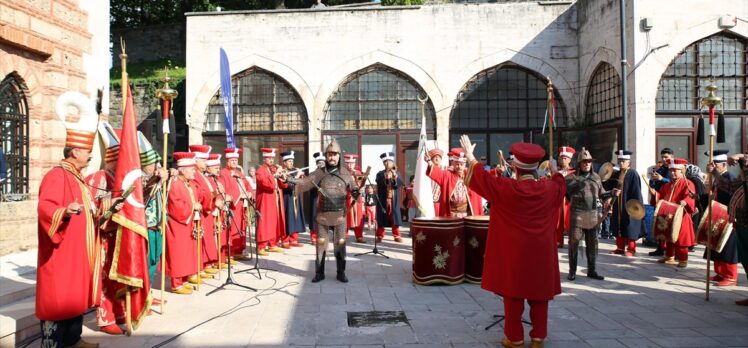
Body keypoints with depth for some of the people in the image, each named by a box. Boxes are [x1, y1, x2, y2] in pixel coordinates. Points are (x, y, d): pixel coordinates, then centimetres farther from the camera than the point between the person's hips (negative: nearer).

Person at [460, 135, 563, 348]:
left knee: (513, 293, 7)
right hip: (541, 252, 3)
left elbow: (480, 177, 0)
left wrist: (470, 157, 15)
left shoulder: (505, 188, -14)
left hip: (514, 251, -3)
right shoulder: (548, 188, -5)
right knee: (539, 293, 12)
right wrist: (554, 170, 39)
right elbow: (560, 185, 20)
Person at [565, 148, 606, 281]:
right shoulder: (572, 177, -2)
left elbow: (601, 194, 19)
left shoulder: (596, 177, 12)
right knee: (574, 242, -1)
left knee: (592, 243, 10)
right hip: (577, 213, -4)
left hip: (593, 214, 4)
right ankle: (572, 271, 9)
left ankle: (592, 270, 21)